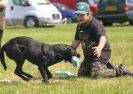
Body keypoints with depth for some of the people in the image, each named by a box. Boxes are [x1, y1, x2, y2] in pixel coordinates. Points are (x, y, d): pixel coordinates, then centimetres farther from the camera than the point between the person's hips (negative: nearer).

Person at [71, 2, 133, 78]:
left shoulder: (95, 24, -21)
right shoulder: (80, 26, 6)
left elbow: (102, 37, -36)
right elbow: (77, 41, 17)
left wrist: (99, 48, -56)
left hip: (101, 52, -10)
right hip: (89, 54, 10)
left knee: (96, 74, -26)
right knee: (81, 74, 14)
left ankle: (120, 71, -6)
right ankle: (106, 67, 24)